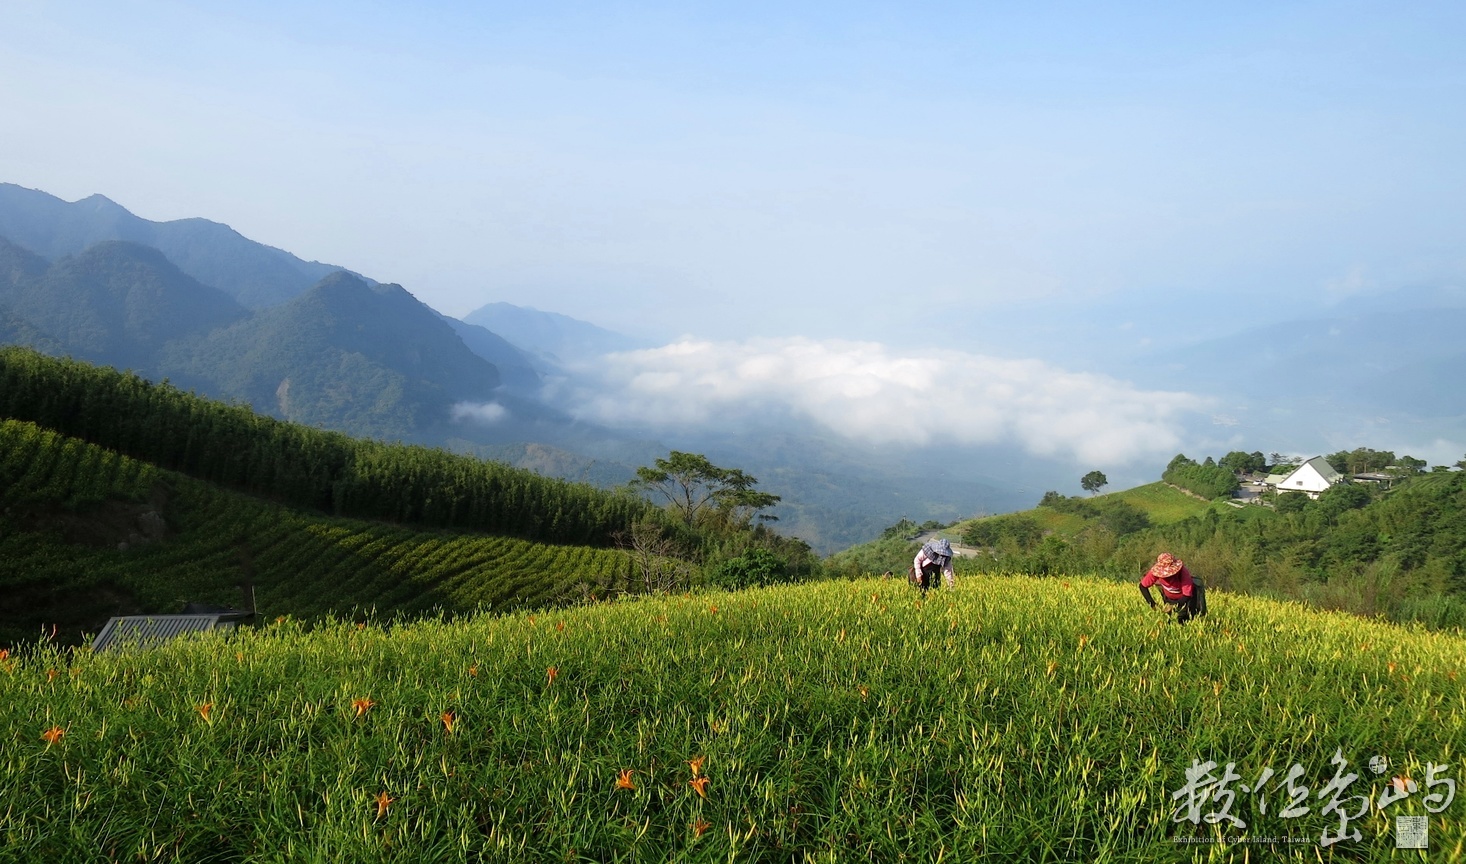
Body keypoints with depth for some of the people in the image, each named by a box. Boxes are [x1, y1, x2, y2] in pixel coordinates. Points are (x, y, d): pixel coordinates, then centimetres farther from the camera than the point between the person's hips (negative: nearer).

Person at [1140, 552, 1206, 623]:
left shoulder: (1183, 572, -35)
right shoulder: (1155, 572, -27)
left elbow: (1187, 596, -33)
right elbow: (1143, 586, -17)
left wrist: (1173, 605, -46)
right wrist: (1153, 604, -25)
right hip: (1169, 598, 3)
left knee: (1183, 621, -8)